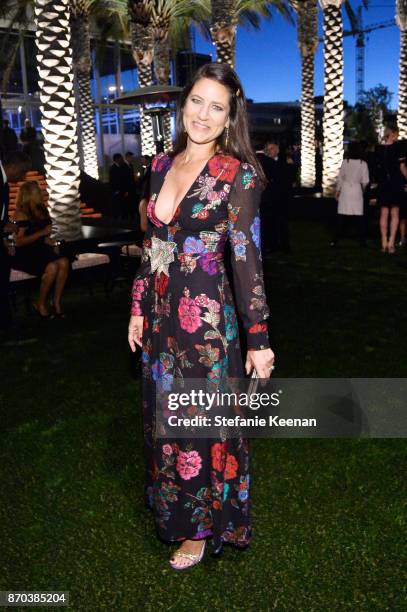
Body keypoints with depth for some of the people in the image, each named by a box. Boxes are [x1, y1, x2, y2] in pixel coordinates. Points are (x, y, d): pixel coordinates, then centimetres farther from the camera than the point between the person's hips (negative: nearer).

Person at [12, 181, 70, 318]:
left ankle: (57, 303, -17)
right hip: (24, 254, -6)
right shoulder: (21, 214, -8)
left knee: (64, 262, -23)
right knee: (52, 267, -31)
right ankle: (41, 305, -12)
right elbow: (19, 241, -16)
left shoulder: (41, 210, 13)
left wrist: (47, 239, 7)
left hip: (40, 250, 7)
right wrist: (42, 233, -18)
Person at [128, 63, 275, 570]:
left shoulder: (237, 175, -11)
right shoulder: (162, 164, 6)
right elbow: (151, 244, 12)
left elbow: (247, 260, -13)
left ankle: (202, 526, 34)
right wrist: (139, 308, 13)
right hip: (160, 317, 6)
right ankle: (171, 508, 44)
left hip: (206, 320, -6)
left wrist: (259, 340, -13)